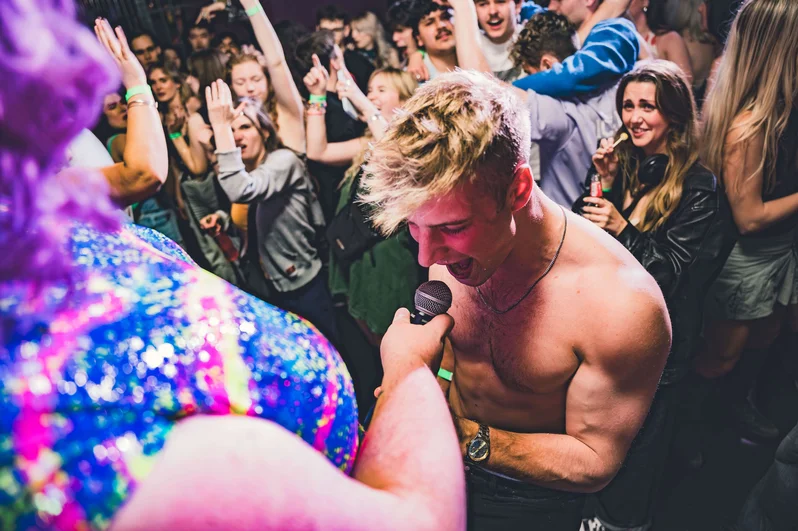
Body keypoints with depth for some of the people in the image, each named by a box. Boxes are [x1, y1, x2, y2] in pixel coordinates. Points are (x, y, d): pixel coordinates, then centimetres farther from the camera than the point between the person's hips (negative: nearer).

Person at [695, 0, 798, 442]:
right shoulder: (748, 125, -30)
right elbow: (749, 217, -25)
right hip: (748, 258, -8)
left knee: (762, 340, 28)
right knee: (720, 358, 12)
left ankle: (739, 406, 54)